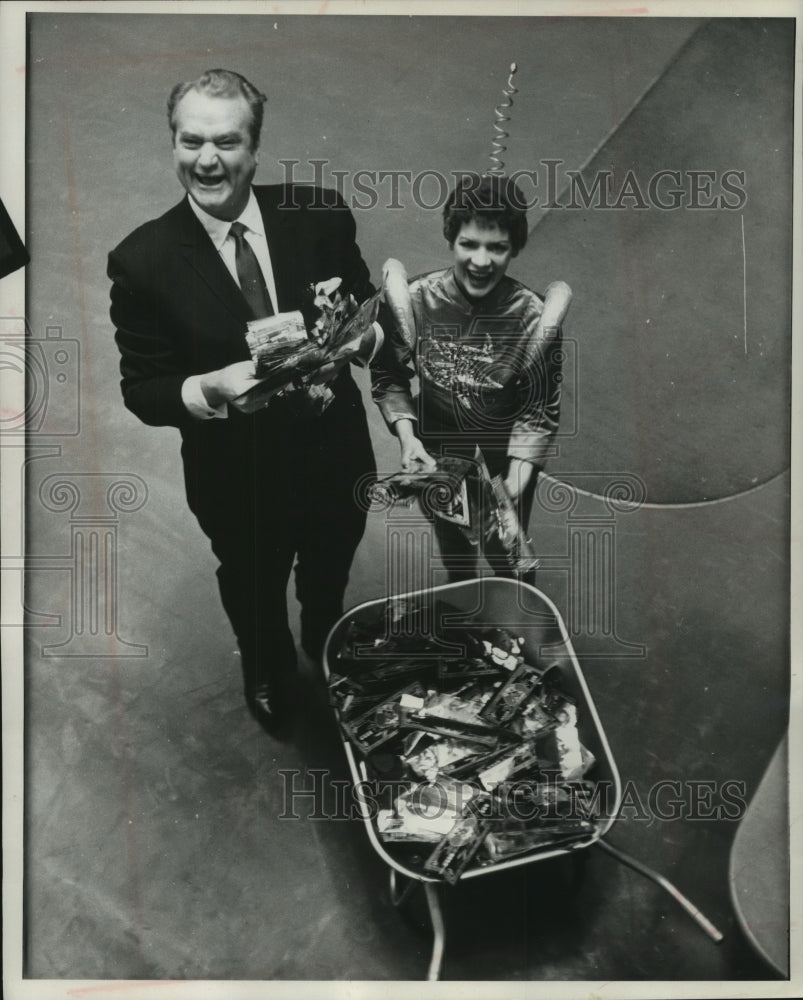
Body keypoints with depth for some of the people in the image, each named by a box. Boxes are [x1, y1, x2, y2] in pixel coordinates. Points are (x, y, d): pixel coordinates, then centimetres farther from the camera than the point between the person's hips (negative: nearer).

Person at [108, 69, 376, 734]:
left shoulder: (320, 217, -15)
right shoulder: (141, 261, -19)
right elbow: (142, 390, -13)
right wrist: (211, 388, -34)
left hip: (335, 458, 2)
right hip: (239, 478, -2)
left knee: (329, 578, 31)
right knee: (255, 596, 27)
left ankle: (324, 648, 69)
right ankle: (269, 680, 63)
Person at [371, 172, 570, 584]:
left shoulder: (531, 315, -28)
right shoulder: (414, 300, -26)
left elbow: (539, 410, -20)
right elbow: (387, 376, -10)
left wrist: (514, 485, -27)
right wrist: (406, 435, -23)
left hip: (507, 436, -2)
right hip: (439, 434, 2)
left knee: (505, 549, 13)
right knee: (450, 536, 25)